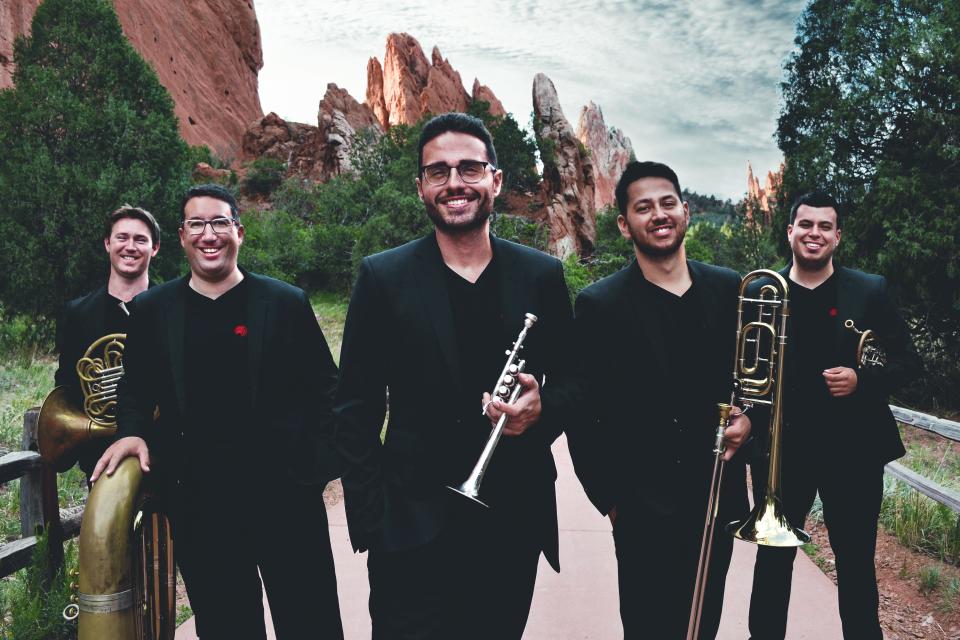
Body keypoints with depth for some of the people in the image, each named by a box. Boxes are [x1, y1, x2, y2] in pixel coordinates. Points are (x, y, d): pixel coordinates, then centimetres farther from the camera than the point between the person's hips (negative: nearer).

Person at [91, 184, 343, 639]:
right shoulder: (150, 310, 7)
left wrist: (319, 462, -7)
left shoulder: (287, 303, 1)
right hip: (198, 498, 2)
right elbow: (136, 390, 16)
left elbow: (325, 388, 3)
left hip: (285, 492, -1)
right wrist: (133, 433, -3)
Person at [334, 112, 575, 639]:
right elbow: (355, 411, -1)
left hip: (514, 525, 2)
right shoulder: (382, 277, -2)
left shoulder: (542, 275, 2)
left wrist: (542, 411, -12)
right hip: (413, 531, -2)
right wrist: (370, 521, -6)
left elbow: (571, 383, 10)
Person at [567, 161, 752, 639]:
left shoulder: (728, 289, 2)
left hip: (719, 498, 4)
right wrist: (609, 498, -4)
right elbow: (583, 415, -6)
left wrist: (747, 416, -6)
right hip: (645, 510, -4)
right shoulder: (599, 305, -10)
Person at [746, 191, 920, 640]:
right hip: (781, 447, 0)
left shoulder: (870, 291, 0)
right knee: (773, 557, 12)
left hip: (853, 447, 0)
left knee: (856, 562, 12)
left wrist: (862, 380, -16)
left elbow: (907, 361, 2)